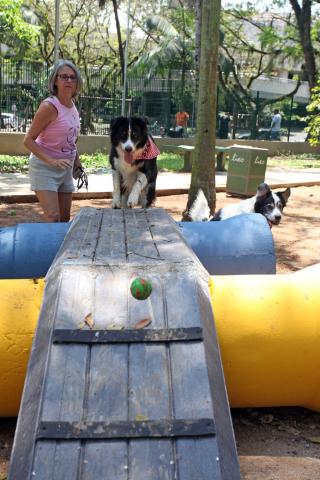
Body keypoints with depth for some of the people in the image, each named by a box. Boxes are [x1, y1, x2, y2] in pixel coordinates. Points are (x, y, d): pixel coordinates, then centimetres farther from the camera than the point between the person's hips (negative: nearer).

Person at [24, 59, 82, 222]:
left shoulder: (72, 105, 4)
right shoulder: (49, 106, -18)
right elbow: (28, 140, -18)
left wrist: (77, 162, 13)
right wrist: (51, 161, -27)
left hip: (65, 169, 8)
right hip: (44, 168, -7)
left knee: (65, 218, 11)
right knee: (53, 219, -16)